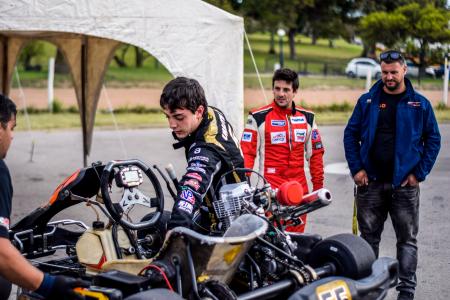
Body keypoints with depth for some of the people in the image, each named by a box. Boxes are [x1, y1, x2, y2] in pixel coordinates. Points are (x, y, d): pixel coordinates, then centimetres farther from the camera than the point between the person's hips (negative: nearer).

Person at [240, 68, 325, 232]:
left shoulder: (307, 117, 13)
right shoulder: (258, 117, 0)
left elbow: (315, 152, 18)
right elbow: (247, 152, -2)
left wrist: (318, 185, 15)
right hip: (271, 187, -4)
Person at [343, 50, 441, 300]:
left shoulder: (420, 104, 1)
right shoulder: (367, 101, 5)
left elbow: (433, 140, 3)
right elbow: (351, 134, 7)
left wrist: (419, 174, -5)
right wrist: (356, 168, -2)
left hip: (404, 184, -1)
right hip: (370, 182, 1)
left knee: (408, 240, 2)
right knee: (369, 237, 9)